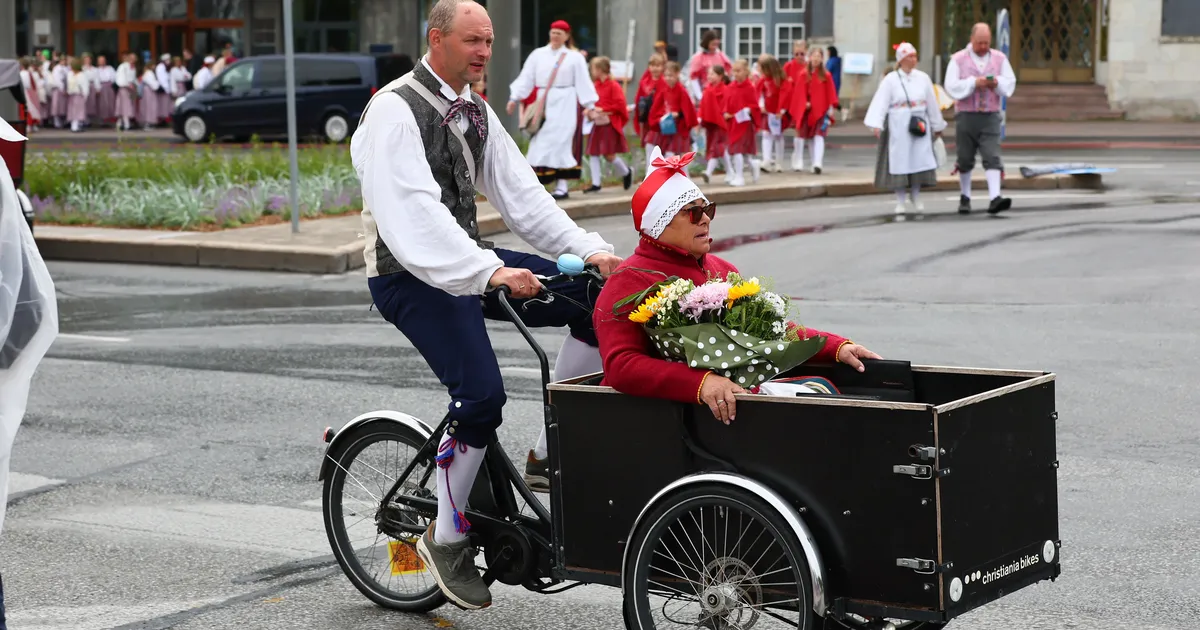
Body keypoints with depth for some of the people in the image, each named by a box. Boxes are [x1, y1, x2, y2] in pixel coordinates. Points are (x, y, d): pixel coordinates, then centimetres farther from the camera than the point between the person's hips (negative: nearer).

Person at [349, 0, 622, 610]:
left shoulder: (475, 111, 11)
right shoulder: (395, 109, -16)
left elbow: (518, 192, 7)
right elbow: (415, 215, -28)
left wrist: (589, 249, -5)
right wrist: (491, 272, -37)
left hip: (470, 261, 8)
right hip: (413, 277, -8)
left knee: (598, 300, -5)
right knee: (481, 393, -24)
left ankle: (549, 452, 2)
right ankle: (447, 538, -4)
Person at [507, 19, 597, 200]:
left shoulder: (575, 57, 4)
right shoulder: (538, 55, 10)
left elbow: (583, 82, -1)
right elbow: (525, 79, 6)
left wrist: (588, 105, -8)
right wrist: (514, 98, -3)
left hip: (565, 105, -3)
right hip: (543, 104, 3)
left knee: (561, 142, -8)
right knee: (540, 144, 0)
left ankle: (561, 186, -6)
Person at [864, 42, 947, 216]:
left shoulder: (923, 78, 7)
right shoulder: (890, 79, -3)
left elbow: (932, 103, 13)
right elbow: (881, 103, -11)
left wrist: (937, 126, 17)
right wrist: (877, 124, -23)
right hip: (898, 126, -3)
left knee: (919, 161, -2)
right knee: (899, 163, 0)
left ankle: (916, 198, 13)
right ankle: (900, 202, 7)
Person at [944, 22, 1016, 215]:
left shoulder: (999, 58, 8)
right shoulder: (958, 59, 0)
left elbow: (1010, 83, 7)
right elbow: (951, 86, -8)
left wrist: (997, 83, -14)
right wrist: (974, 83, -18)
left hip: (990, 117, 1)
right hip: (966, 116, -1)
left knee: (992, 157, -12)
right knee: (965, 159, 8)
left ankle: (994, 198, -22)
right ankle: (965, 198, 25)